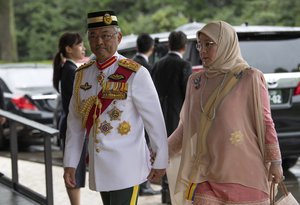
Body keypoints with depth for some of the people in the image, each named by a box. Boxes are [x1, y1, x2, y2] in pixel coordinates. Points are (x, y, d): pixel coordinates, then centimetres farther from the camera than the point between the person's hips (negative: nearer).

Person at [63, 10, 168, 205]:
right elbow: (75, 122, 10)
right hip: (98, 166, 6)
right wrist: (70, 163, 8)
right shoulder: (82, 74, 6)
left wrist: (160, 161, -4)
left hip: (126, 166, -6)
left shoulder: (135, 74, -11)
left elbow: (155, 121, -7)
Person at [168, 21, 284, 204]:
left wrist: (275, 161, -3)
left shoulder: (250, 78, -2)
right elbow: (186, 126, 16)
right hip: (207, 174, 3)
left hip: (244, 174, -3)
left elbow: (265, 122, -1)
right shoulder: (196, 81, 10)